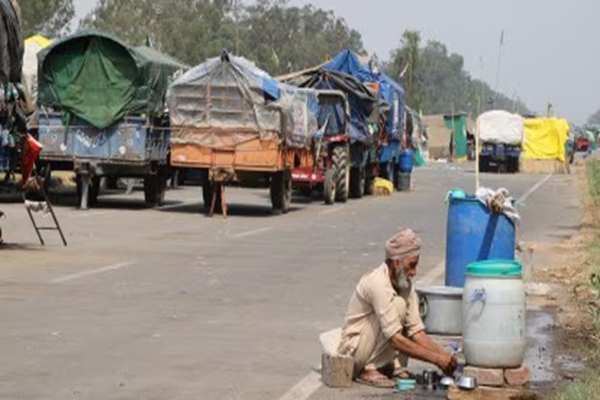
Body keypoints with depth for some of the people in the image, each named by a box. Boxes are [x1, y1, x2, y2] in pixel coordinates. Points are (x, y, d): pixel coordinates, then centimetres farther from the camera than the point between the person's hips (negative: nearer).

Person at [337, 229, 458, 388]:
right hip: (354, 350, -8)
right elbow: (396, 340, -31)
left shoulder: (406, 285, 0)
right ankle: (369, 370, -18)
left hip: (373, 352, 8)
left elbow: (416, 332, -2)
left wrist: (443, 355, -18)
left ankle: (395, 367, -4)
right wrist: (436, 359, -31)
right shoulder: (378, 284, -26)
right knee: (398, 304, -24)